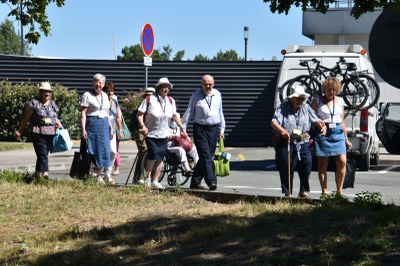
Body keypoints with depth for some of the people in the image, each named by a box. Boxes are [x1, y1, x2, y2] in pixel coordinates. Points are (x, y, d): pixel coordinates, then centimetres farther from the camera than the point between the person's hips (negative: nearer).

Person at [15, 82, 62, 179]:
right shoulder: (34, 103, -4)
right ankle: (45, 174, -20)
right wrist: (20, 131, 2)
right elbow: (26, 118, 1)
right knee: (43, 155, -14)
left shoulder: (53, 104, 13)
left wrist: (58, 123, 2)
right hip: (38, 133, -6)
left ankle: (37, 174, 24)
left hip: (51, 134, 6)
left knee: (43, 155, 12)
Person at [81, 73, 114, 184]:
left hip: (104, 125, 6)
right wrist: (83, 129, -16)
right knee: (93, 151, -4)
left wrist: (111, 128, 16)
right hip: (92, 124, -6)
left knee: (104, 151, 2)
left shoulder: (105, 96, 15)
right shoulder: (87, 95, -3)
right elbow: (83, 113, -8)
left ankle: (99, 175, 10)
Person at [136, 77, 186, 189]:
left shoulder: (171, 101, 6)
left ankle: (155, 181, 15)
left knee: (160, 158, 4)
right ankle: (147, 178, 0)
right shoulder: (150, 99, -9)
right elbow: (139, 114, -8)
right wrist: (142, 126, -21)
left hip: (163, 135, 5)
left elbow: (174, 116, 18)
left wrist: (182, 128, 14)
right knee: (153, 155, -17)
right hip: (151, 134, -5)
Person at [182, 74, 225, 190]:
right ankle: (211, 182, -18)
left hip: (214, 129, 4)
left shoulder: (217, 95, 9)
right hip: (200, 129, -4)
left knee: (206, 157, 7)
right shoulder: (196, 95, -1)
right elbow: (189, 112, 1)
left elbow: (220, 113, 17)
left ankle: (195, 182, 15)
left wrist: (221, 129, 16)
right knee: (206, 157, -13)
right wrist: (183, 128, -3)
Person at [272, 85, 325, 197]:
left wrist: (320, 123, -13)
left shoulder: (306, 108, 11)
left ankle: (303, 190, 12)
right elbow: (274, 122, -13)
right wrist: (282, 130, -32)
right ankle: (287, 193, 14)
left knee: (307, 164, -6)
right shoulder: (283, 108, -2)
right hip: (286, 143, -3)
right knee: (286, 168, 1)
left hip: (303, 143, 3)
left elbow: (314, 120, 11)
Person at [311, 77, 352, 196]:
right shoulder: (317, 101, 3)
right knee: (323, 164, -1)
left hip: (338, 133, 3)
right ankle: (324, 191, 7)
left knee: (342, 161, -8)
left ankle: (339, 191, 2)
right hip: (323, 133, -3)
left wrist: (346, 139, 20)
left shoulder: (340, 101, 15)